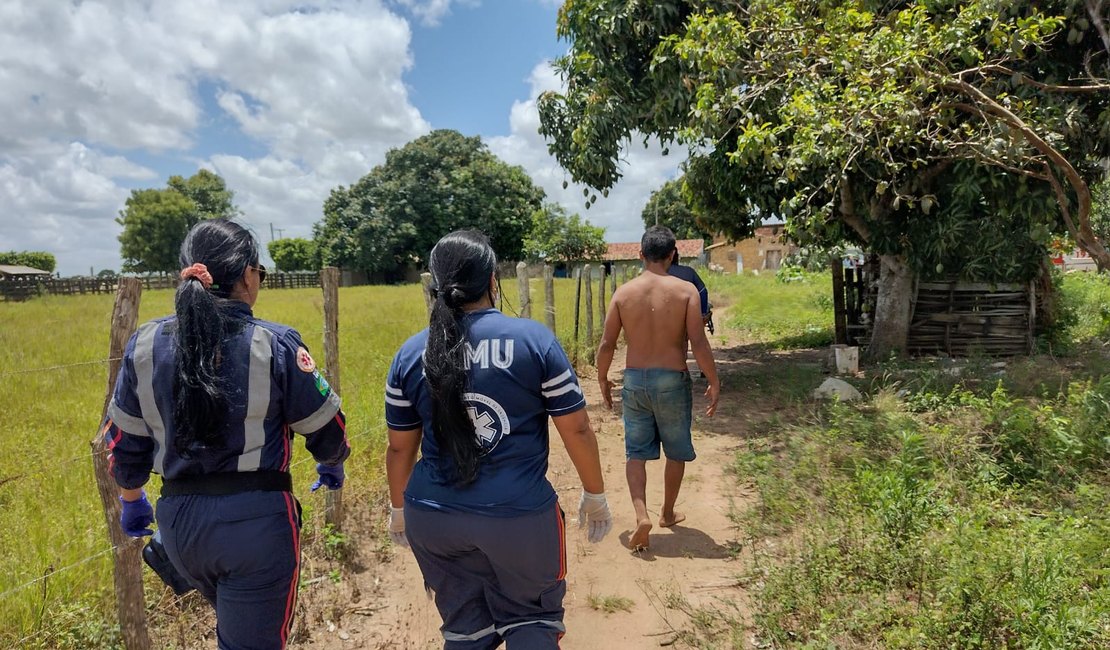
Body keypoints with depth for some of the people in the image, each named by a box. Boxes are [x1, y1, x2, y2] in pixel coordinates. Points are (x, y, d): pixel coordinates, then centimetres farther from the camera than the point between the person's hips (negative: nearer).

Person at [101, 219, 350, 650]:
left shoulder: (145, 344, -2)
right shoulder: (275, 344, -14)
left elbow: (123, 440, 8)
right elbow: (325, 427, -5)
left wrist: (132, 499, 25)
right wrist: (332, 465, 17)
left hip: (179, 518, 5)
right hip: (256, 519, -5)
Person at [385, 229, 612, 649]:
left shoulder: (410, 354, -1)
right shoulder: (534, 338, -10)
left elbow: (400, 447, 6)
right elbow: (577, 430, -6)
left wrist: (399, 510, 22)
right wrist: (595, 494, 9)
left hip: (434, 518, 3)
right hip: (520, 516, -3)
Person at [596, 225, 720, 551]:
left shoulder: (623, 292, -3)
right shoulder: (686, 290, -9)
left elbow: (606, 345, -1)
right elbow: (699, 343, -13)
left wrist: (603, 380, 13)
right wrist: (714, 383, -2)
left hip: (634, 380, 1)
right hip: (672, 381, -1)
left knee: (636, 452, 13)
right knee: (676, 452, 18)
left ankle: (641, 515, -3)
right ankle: (668, 513, 33)